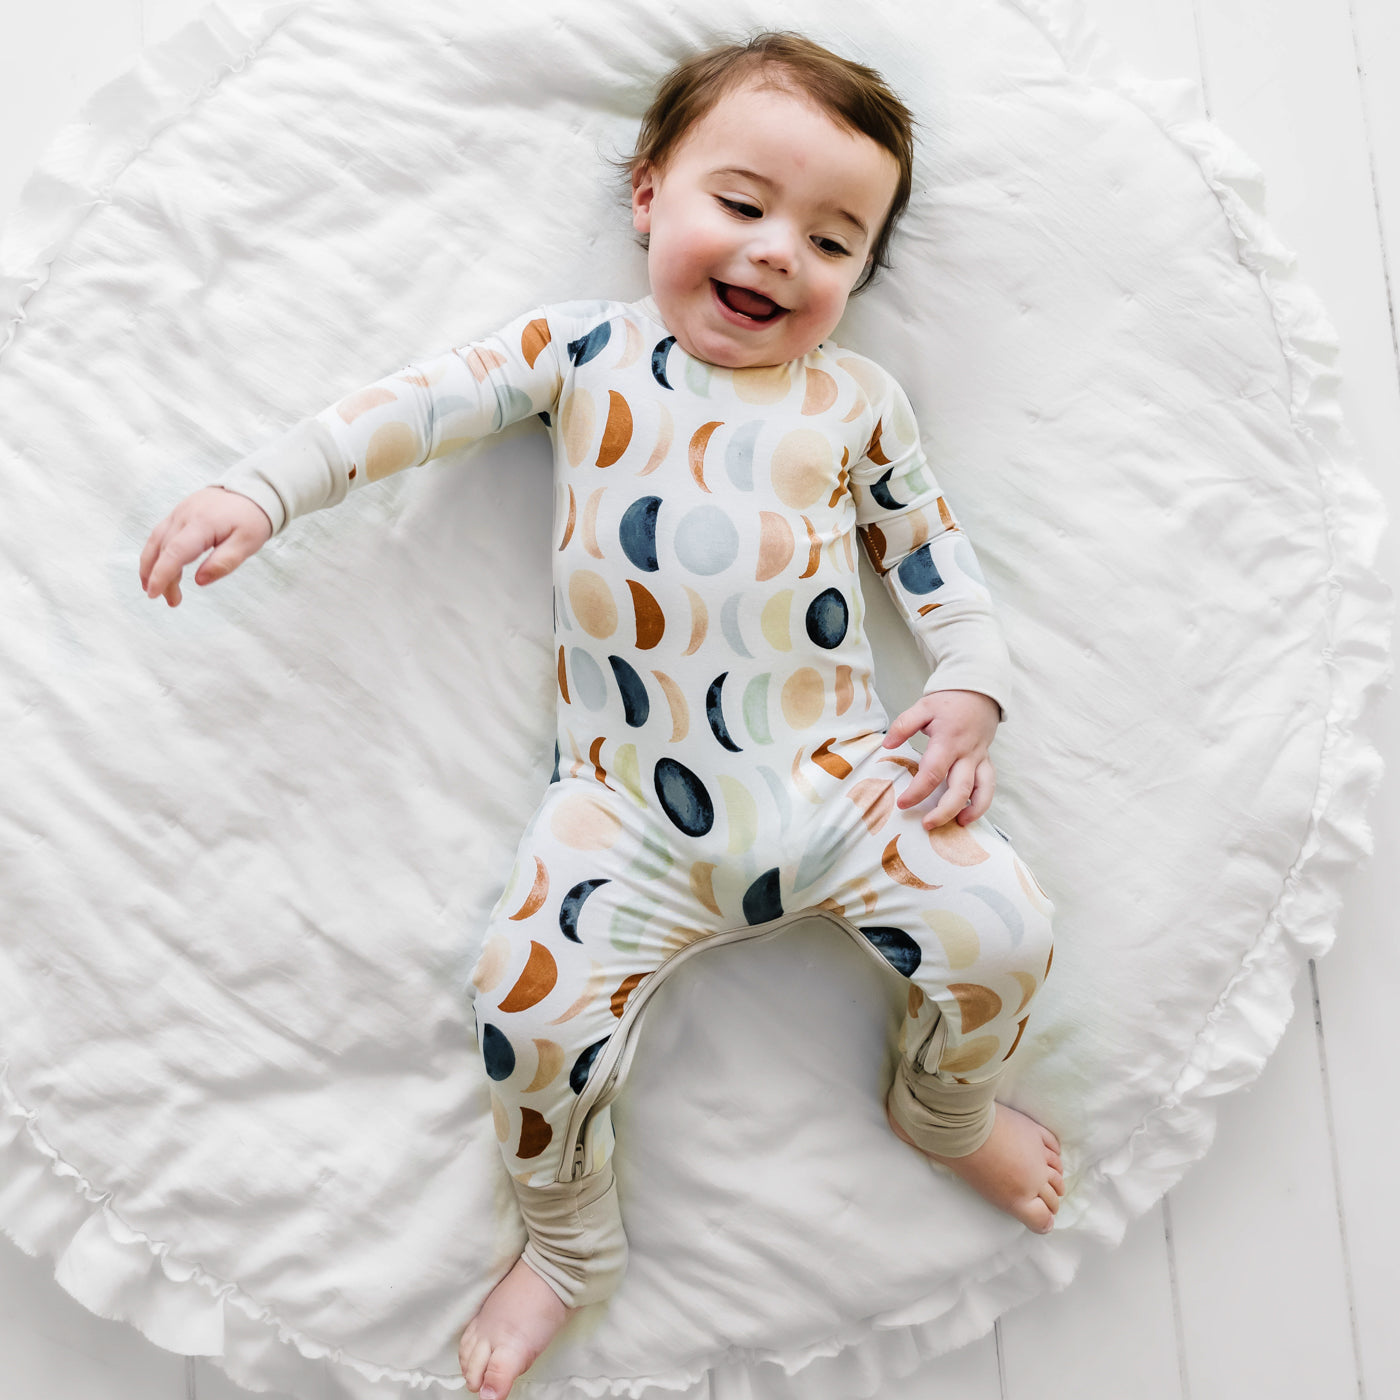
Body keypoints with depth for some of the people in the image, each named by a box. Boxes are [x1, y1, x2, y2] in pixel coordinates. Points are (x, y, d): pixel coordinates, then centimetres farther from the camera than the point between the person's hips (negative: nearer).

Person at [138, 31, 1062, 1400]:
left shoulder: (856, 399, 12)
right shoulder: (582, 351, 9)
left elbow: (931, 549, 16)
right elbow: (422, 403, 1)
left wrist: (969, 687, 0)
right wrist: (259, 490, -10)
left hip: (836, 775, 2)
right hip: (630, 801, -1)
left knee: (1001, 930, -12)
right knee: (530, 996, -17)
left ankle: (944, 1110, 25)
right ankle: (567, 1249, 16)